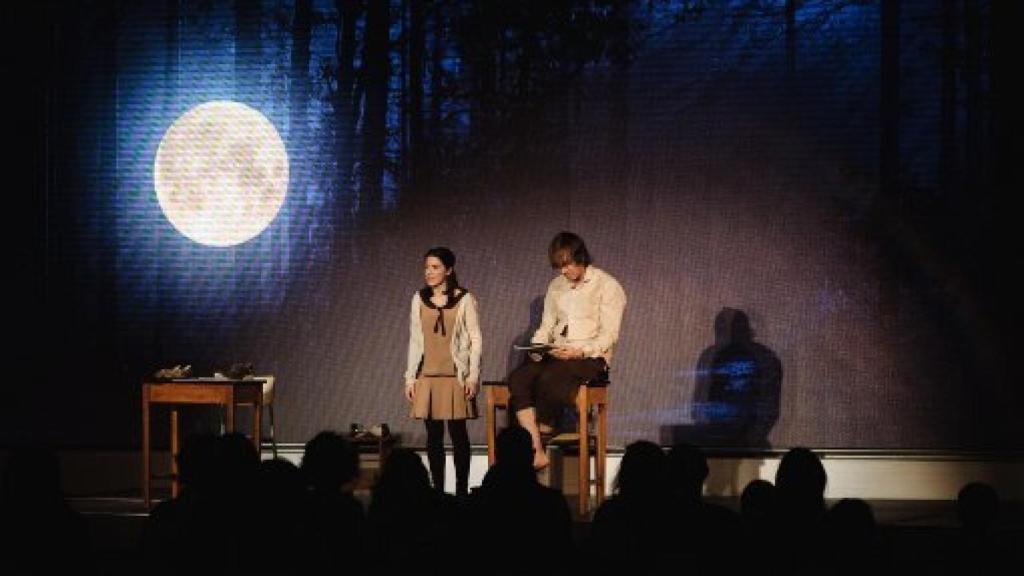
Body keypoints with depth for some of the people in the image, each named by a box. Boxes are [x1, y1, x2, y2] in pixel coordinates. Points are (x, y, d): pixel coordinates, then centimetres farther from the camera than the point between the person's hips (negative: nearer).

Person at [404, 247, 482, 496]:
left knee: (458, 433, -1)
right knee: (433, 435, 3)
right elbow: (415, 341, 12)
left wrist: (473, 375, -8)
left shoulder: (464, 299, -1)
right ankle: (437, 489, 8)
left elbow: (475, 339, -1)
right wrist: (410, 377, 9)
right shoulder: (419, 299, 9)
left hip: (455, 375, -3)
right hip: (427, 375, 3)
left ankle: (462, 490, 4)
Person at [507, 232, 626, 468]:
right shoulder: (556, 286, 17)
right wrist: (537, 347, -4)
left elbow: (609, 336, -8)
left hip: (591, 358, -6)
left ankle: (543, 438, -18)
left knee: (548, 379, -36)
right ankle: (536, 452, -34)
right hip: (555, 355, 6)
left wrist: (580, 351, -23)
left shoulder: (607, 286, -2)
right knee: (517, 378, -25)